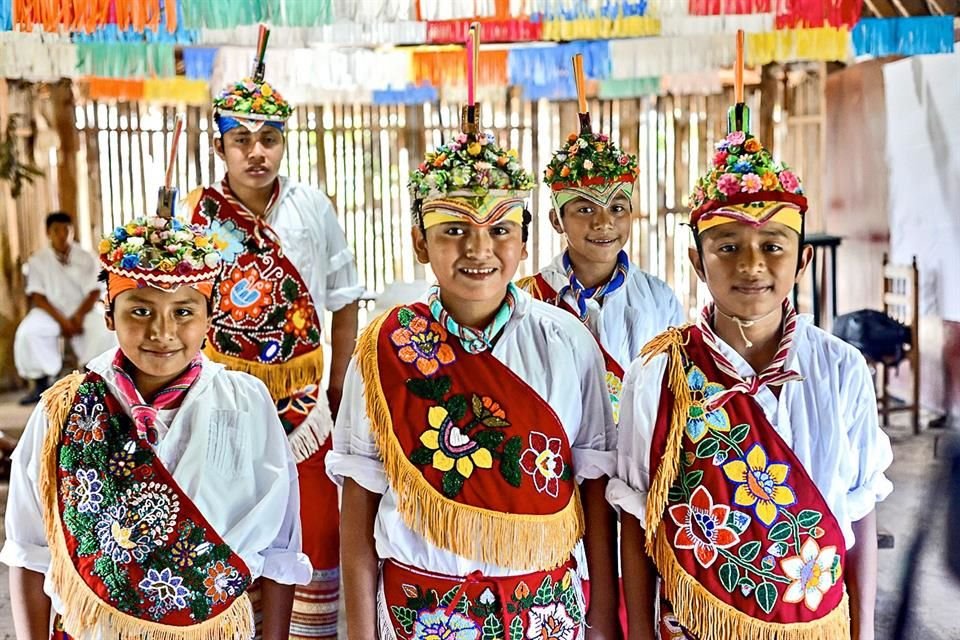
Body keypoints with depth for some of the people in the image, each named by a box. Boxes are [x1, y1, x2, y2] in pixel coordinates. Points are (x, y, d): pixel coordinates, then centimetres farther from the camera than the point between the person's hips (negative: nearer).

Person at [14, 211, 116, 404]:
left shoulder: (86, 258, -1)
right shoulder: (37, 260, -2)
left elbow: (95, 292, -4)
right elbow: (37, 297, -7)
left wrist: (78, 317, -20)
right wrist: (62, 320, -20)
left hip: (82, 311, 0)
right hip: (50, 313, 1)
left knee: (105, 331, -31)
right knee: (26, 332, -30)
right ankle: (41, 385, -14)